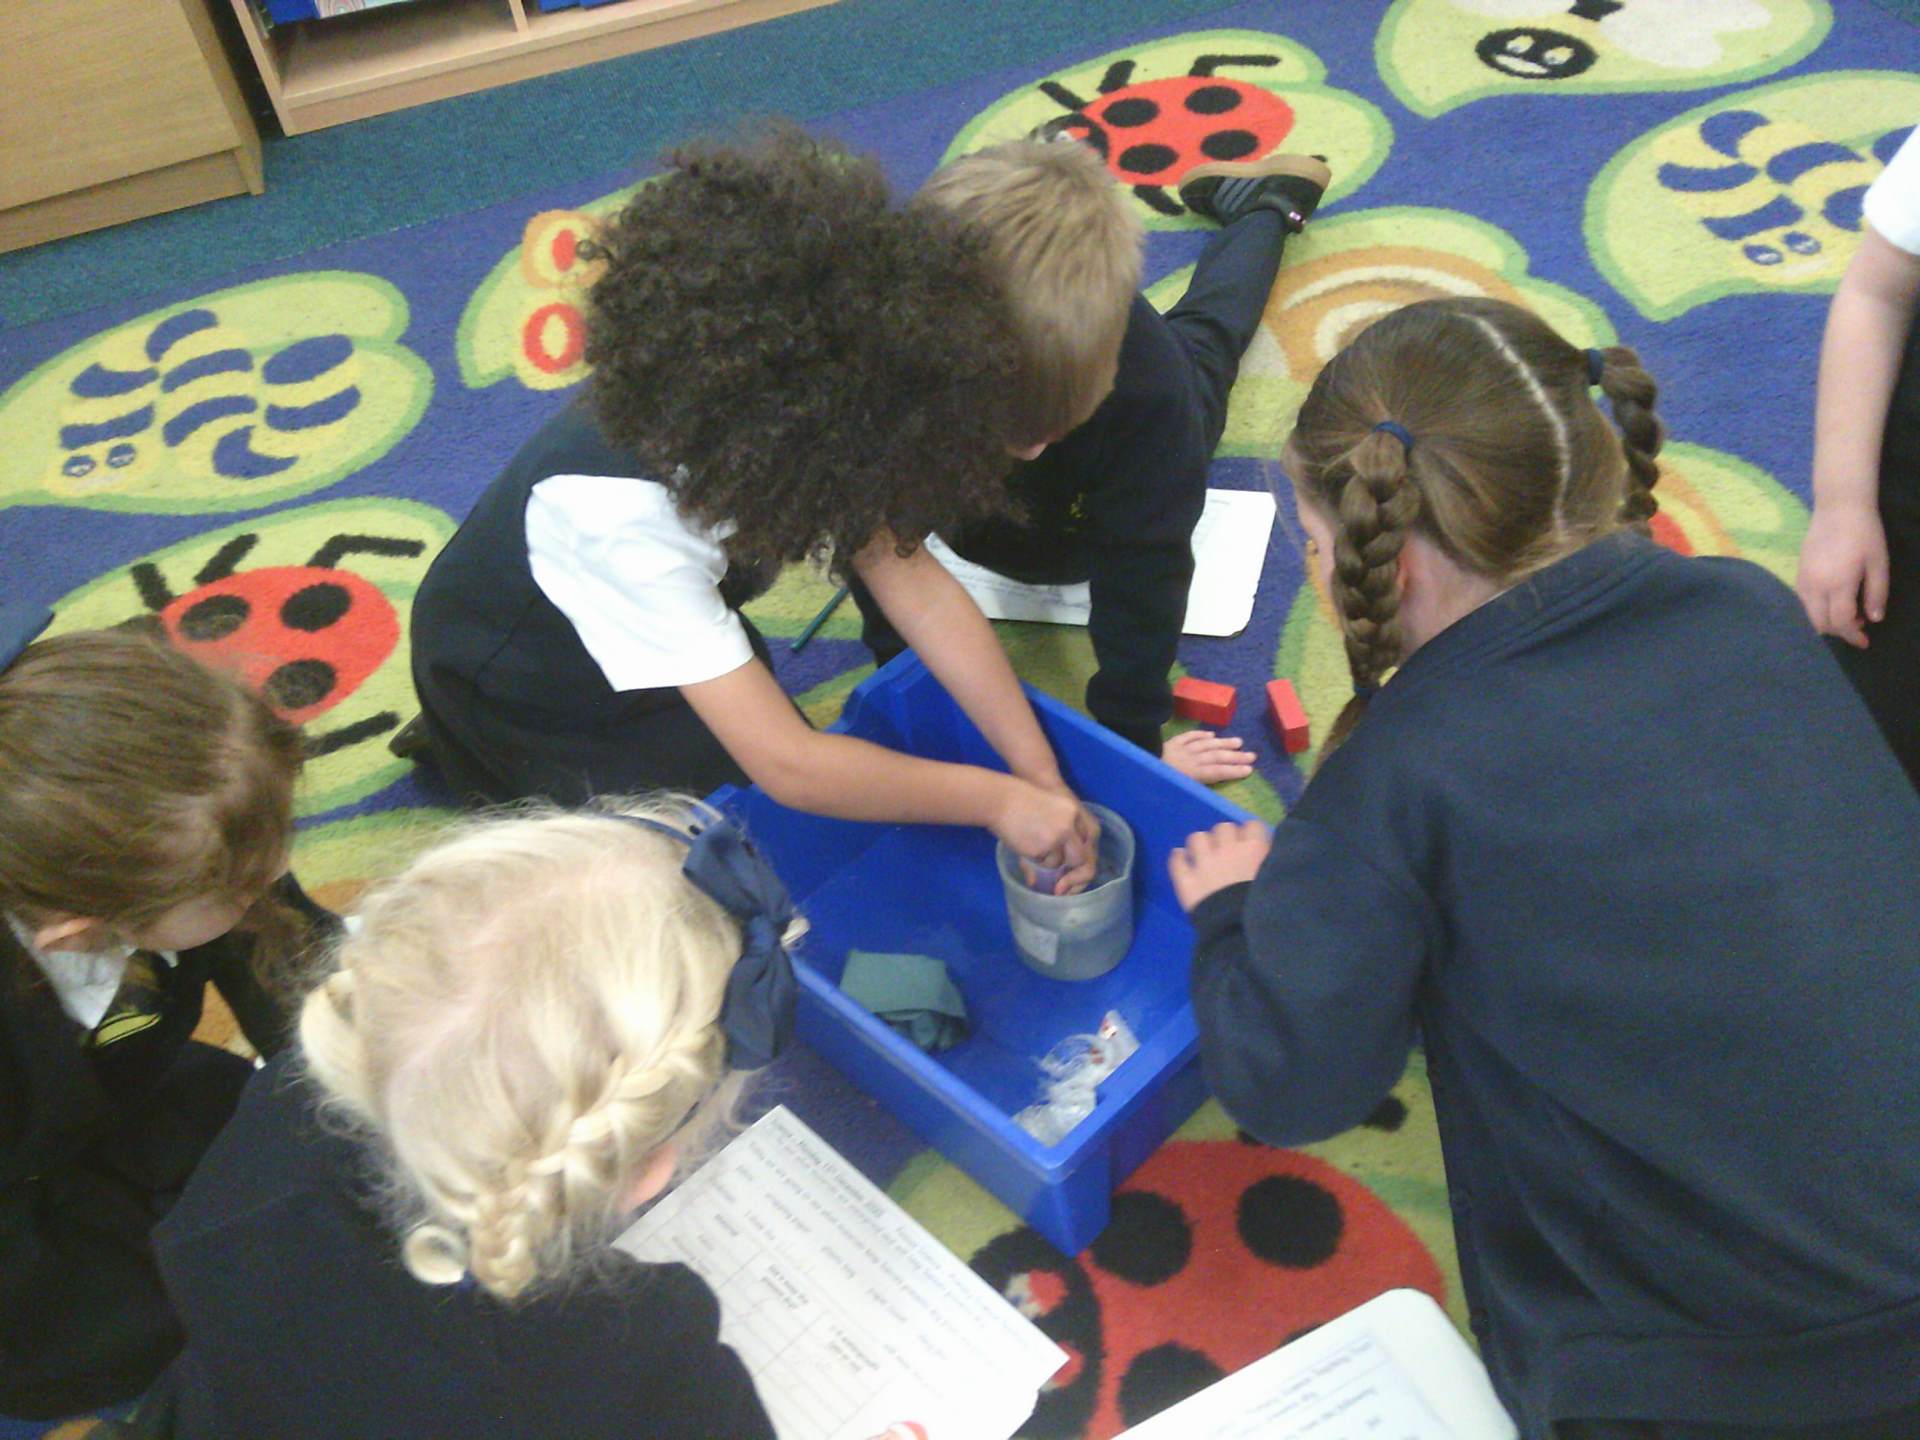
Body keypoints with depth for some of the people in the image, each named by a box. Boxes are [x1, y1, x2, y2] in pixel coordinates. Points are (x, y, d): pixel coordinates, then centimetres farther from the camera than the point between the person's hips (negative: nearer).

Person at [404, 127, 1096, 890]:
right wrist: (996, 801, -36)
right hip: (511, 696, -6)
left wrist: (1044, 778, -27)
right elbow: (786, 766, -43)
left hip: (668, 628, 6)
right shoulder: (618, 515, -44)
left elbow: (920, 590, -24)